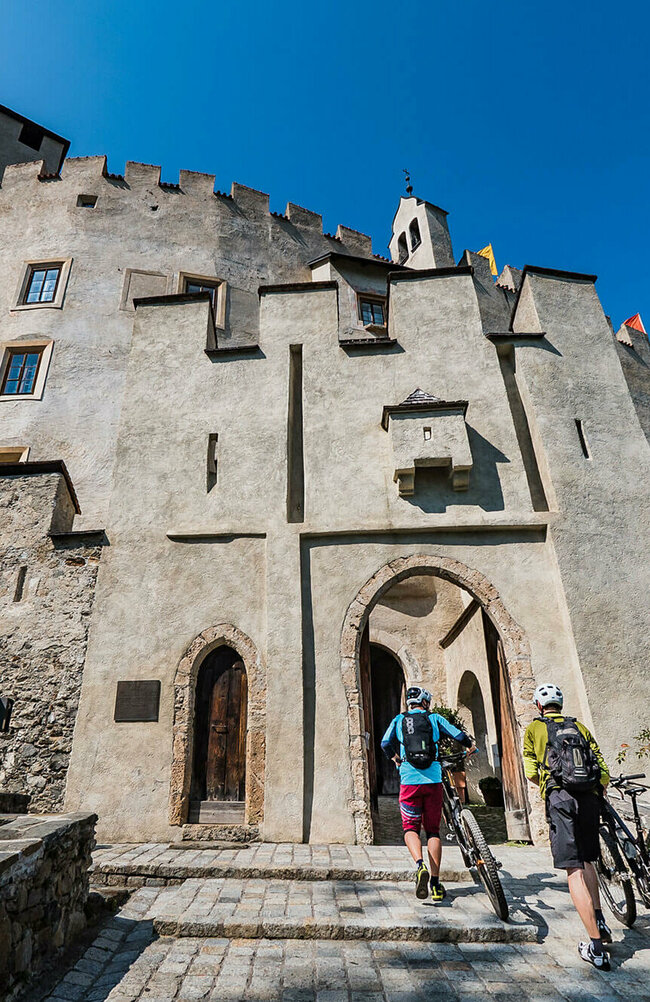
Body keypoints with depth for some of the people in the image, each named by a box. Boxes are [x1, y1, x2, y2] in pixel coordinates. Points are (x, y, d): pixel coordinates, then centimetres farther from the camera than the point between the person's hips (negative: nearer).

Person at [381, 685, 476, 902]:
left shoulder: (399, 720, 7)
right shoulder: (434, 718, 6)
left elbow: (385, 743, 4)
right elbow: (458, 735, 5)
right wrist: (471, 744, 28)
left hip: (409, 780, -1)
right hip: (433, 780, 1)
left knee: (410, 828, 13)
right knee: (433, 830, 14)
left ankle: (420, 865, -13)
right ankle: (435, 884, 12)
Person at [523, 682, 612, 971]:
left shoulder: (533, 728, 9)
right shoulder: (579, 726, 16)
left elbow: (531, 772, 5)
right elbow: (603, 769, 10)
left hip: (560, 797, -4)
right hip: (589, 797, 5)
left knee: (574, 870, -2)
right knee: (586, 860, 26)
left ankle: (596, 948, -4)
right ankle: (600, 921, 25)